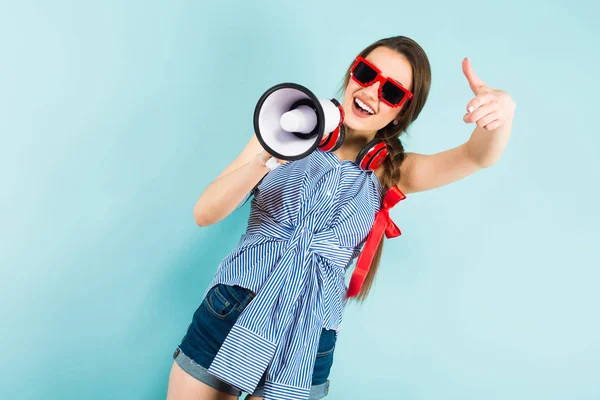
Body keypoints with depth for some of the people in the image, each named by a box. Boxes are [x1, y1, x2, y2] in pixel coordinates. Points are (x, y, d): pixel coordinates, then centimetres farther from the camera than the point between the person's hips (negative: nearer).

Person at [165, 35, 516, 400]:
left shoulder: (391, 172, 3)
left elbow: (479, 156, -12)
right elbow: (205, 214, -8)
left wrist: (502, 111, -34)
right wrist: (262, 159, -25)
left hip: (306, 344, 0)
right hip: (228, 315, 0)